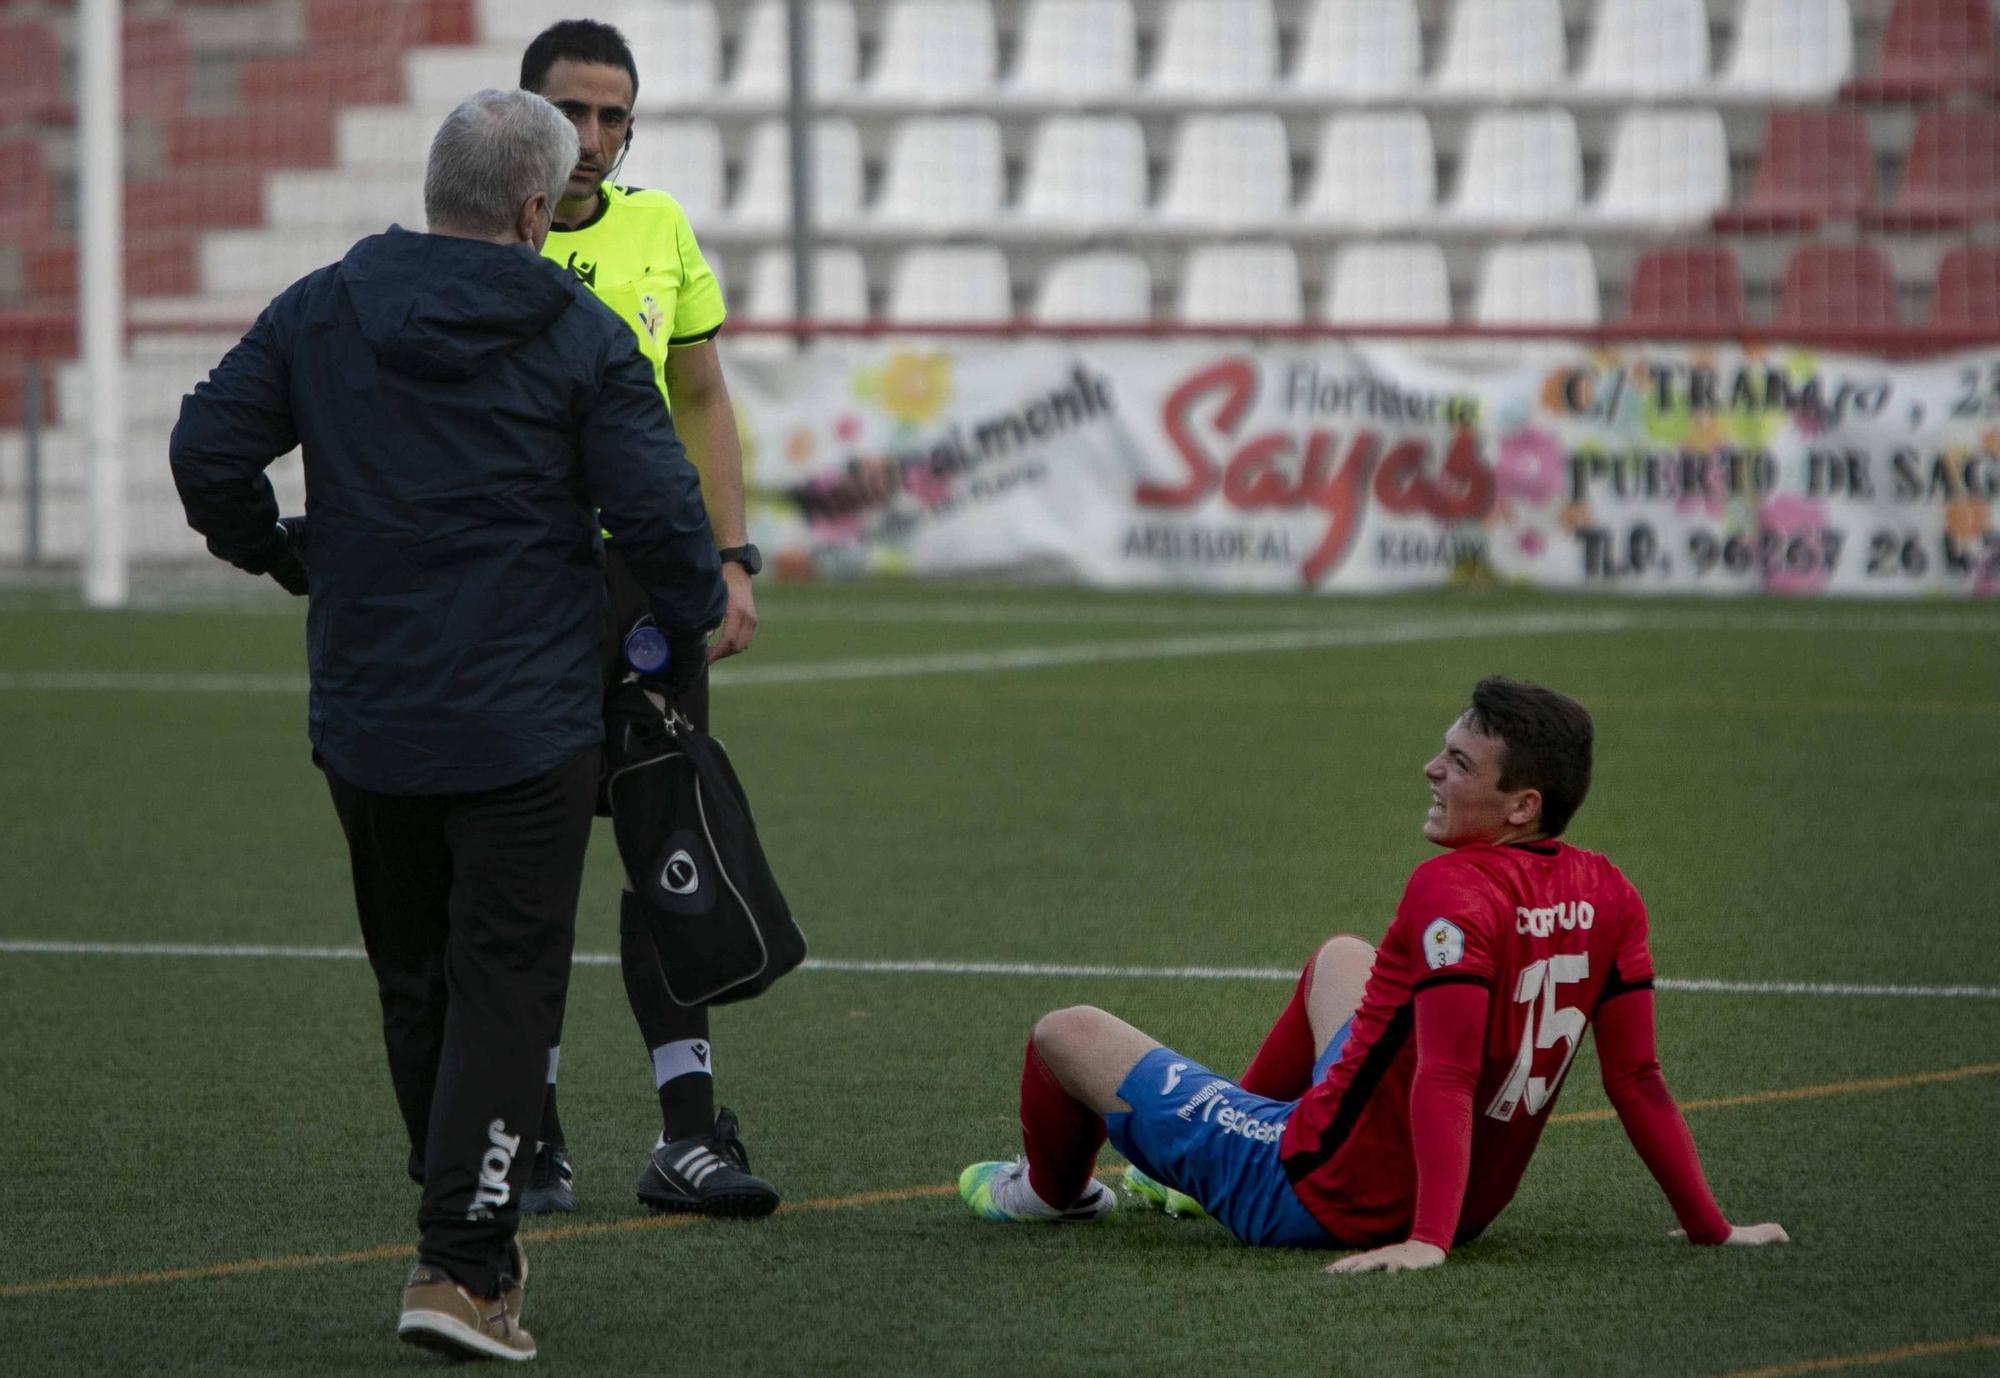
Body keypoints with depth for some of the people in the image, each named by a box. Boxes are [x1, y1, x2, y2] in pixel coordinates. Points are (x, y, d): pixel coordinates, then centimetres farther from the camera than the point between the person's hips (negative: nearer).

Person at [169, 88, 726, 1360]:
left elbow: (207, 452, 2)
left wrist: (276, 552, 20)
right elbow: (658, 506, -10)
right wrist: (695, 611, 10)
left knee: (414, 983, 18)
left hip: (364, 720, 4)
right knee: (504, 989, -2)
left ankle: (476, 1239, 27)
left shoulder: (320, 313, 2)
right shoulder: (581, 338, -8)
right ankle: (464, 1266, -12)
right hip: (527, 725, -4)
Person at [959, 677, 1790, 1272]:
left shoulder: (1453, 893, -29)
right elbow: (1637, 1081, -6)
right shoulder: (1609, 899, -8)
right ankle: (1202, 1173, 50)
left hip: (1315, 1196, -8)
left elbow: (1445, 1080, -35)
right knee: (1341, 955, 34)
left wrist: (1425, 1243, -38)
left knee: (1068, 1035, 10)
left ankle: (1051, 1191, 46)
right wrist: (1709, 1227, 2)